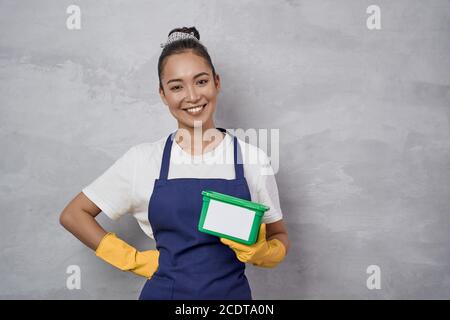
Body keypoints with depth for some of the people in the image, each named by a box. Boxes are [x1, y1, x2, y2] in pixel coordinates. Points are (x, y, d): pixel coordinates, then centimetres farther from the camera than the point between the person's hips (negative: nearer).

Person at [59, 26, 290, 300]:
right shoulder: (145, 159, -6)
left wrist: (260, 252, -19)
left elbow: (279, 237, 3)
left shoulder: (251, 158, -7)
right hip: (164, 291, 0)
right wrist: (133, 260, -5)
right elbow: (73, 215, 2)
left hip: (232, 292, 0)